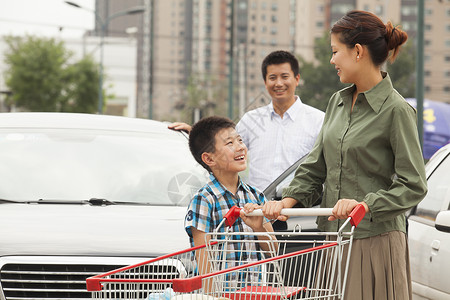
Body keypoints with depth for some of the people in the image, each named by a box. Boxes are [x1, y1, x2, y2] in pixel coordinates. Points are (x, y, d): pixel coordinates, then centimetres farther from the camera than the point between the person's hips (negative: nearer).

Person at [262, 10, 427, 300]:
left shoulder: (397, 110, -10)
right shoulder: (338, 102, 13)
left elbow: (413, 186, -13)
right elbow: (316, 167, 17)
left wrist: (364, 204, -24)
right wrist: (288, 200, 1)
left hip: (375, 240, -7)